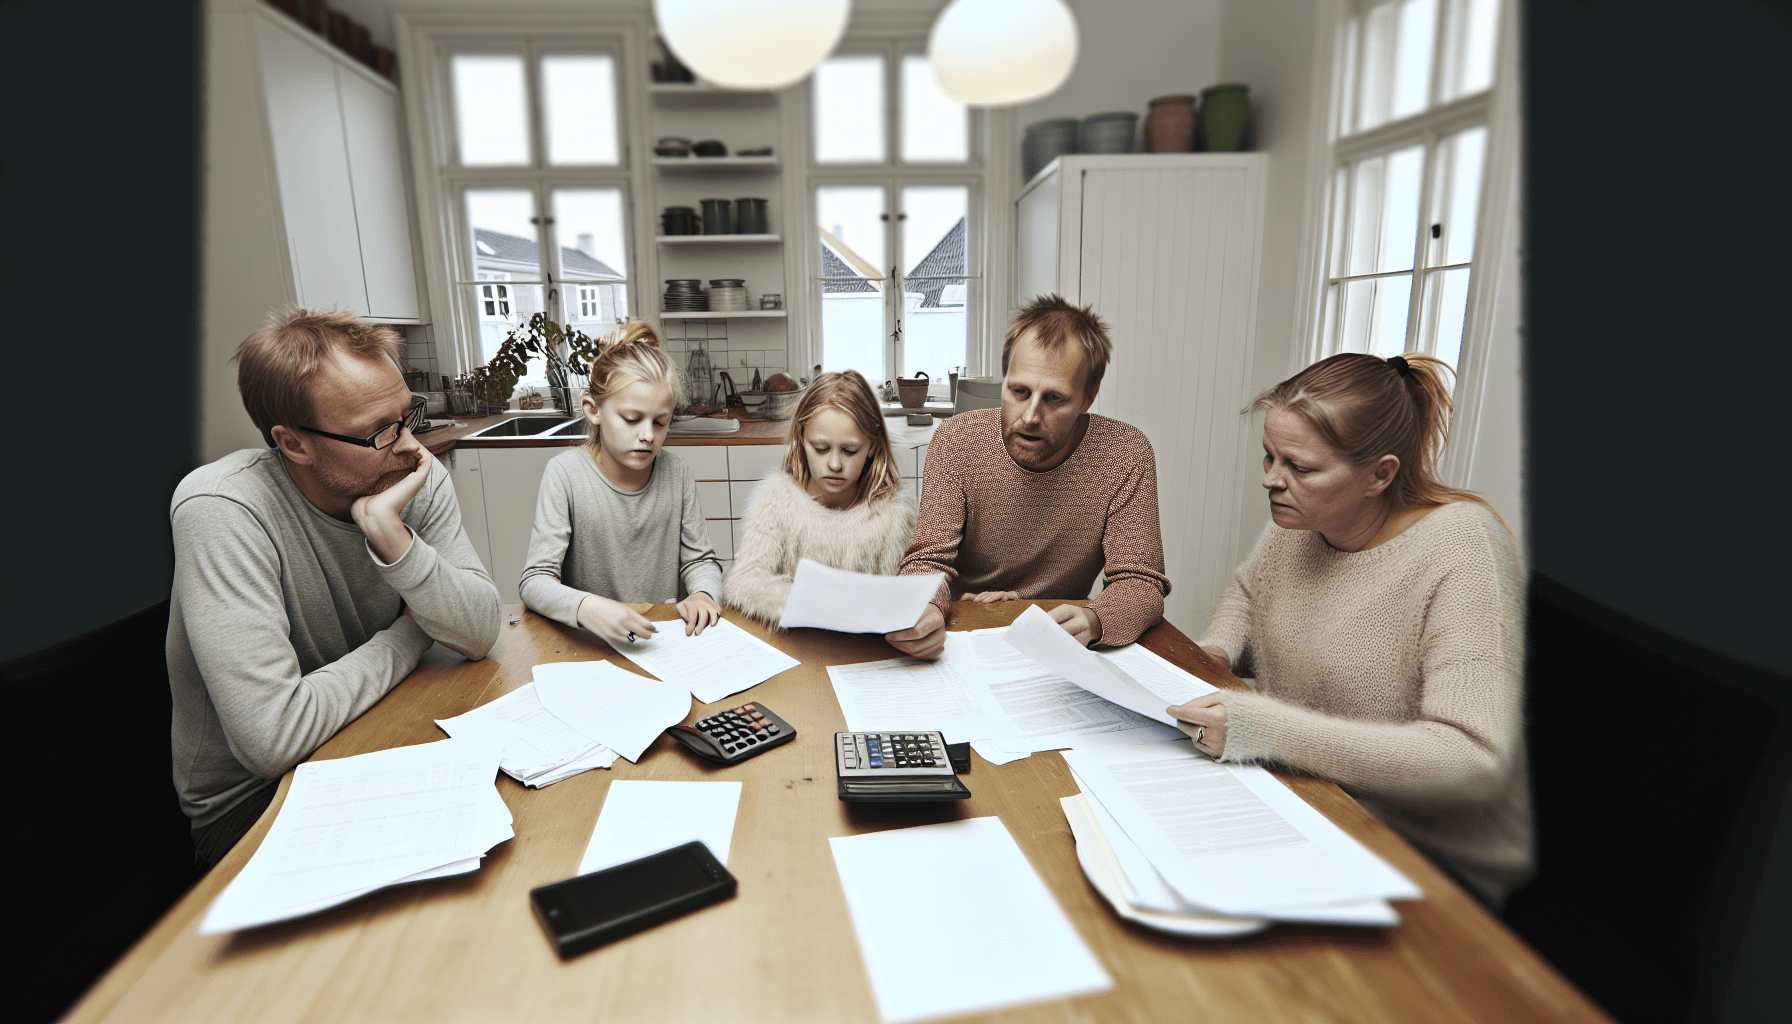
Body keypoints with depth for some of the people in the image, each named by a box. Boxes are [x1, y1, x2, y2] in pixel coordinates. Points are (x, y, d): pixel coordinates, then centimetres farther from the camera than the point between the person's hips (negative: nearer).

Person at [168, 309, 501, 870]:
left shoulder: (419, 477, -9)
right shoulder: (221, 512, -24)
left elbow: (480, 634, -13)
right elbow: (273, 738, -30)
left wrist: (391, 535, -27)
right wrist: (411, 634, -16)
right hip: (253, 801, -4)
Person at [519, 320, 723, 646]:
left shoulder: (675, 472, 0)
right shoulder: (566, 474, -8)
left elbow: (700, 559, 8)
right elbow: (535, 580, -11)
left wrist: (703, 594, -15)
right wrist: (585, 607, -31)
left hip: (669, 639, 1)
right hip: (587, 644, -1)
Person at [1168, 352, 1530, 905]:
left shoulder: (1462, 547, -22)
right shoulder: (1298, 519, -2)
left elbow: (1476, 761, -29)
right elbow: (1247, 591, 20)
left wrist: (1268, 730, -34)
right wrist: (1213, 653, -2)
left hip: (1431, 864, -6)